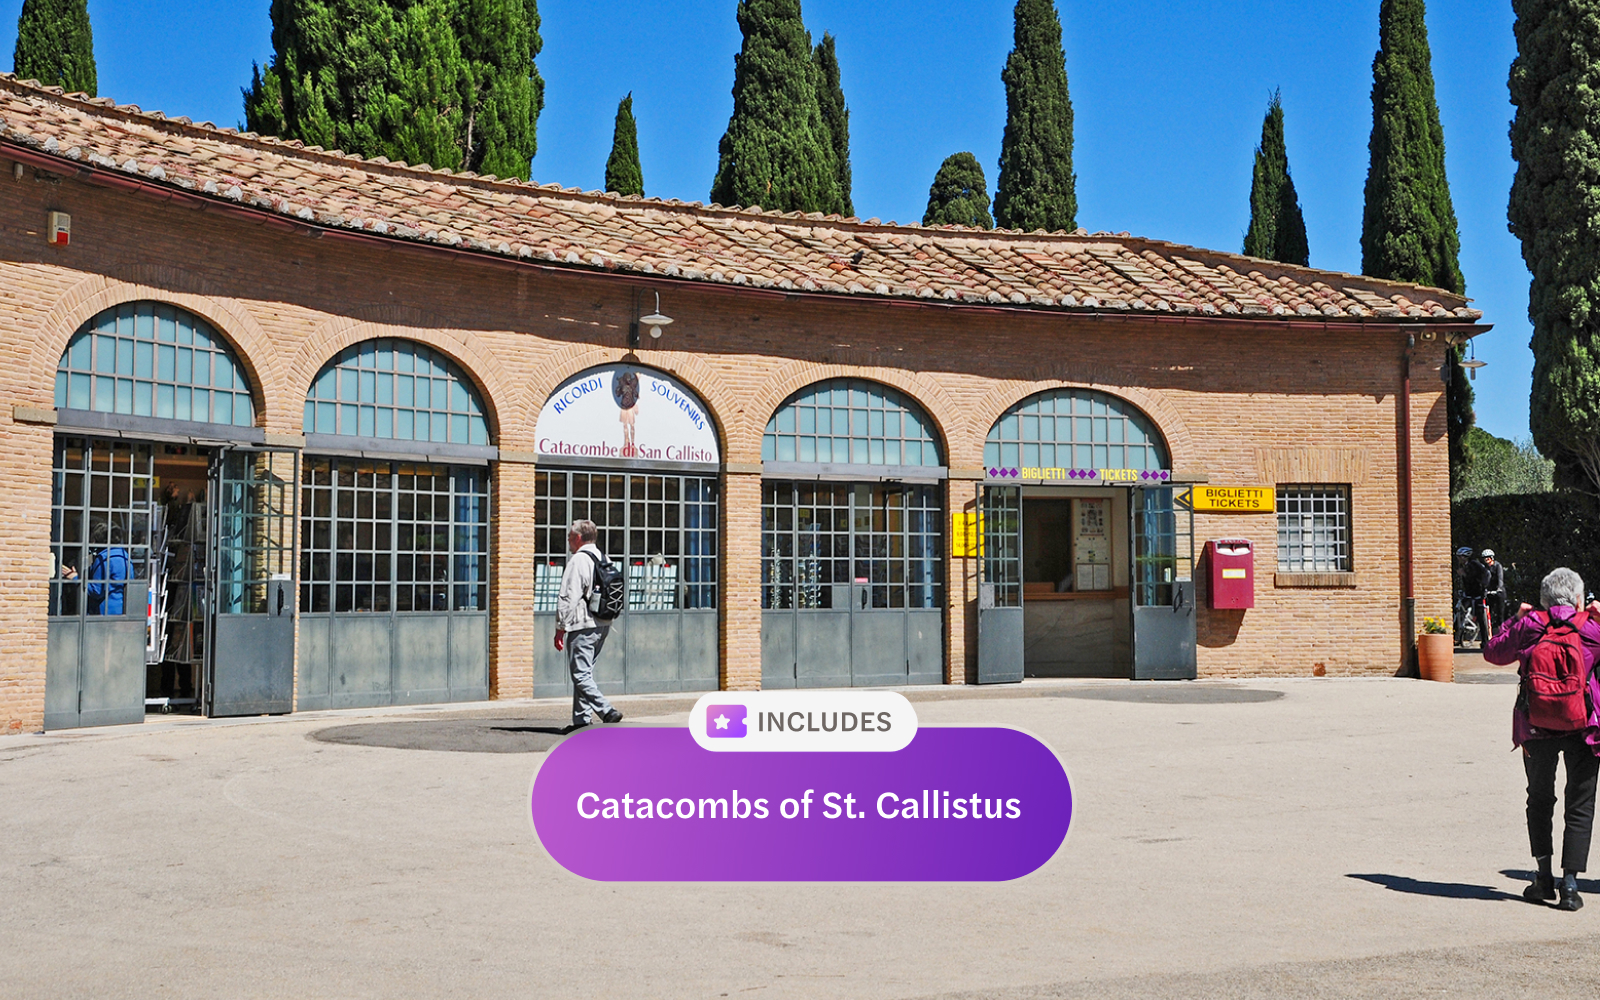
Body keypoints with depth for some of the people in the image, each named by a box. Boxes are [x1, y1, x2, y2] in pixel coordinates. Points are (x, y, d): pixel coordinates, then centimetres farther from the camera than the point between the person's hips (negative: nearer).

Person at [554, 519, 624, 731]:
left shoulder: (578, 560, -12)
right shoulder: (604, 559, 14)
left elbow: (568, 598, -15)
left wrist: (560, 629, -11)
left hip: (582, 626, -9)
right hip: (603, 626, 9)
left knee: (581, 675, -7)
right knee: (584, 673, 15)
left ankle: (607, 712, -18)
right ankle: (582, 720, 16)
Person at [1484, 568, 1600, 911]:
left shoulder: (1528, 626, -3)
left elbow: (1493, 653, 9)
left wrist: (1515, 620, 18)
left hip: (1537, 726, 1)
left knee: (1539, 800, 17)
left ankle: (1544, 878, 16)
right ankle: (1570, 883, -1)